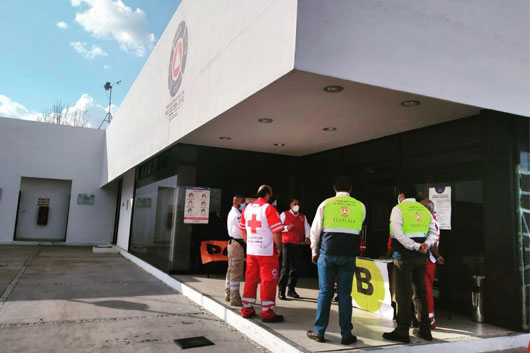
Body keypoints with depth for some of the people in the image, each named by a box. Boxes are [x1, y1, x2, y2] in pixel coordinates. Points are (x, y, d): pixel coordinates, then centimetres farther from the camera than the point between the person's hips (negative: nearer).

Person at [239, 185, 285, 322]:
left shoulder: (247, 208, 9)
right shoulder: (269, 209, -12)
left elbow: (242, 229, 15)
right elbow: (277, 231, -15)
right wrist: (278, 247, -3)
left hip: (251, 251, 6)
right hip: (267, 251, -6)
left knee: (250, 279, 13)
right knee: (268, 280, 2)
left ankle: (247, 309, 22)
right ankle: (267, 312, 7)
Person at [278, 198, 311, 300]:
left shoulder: (302, 217, 18)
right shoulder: (284, 214, 6)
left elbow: (307, 228, 10)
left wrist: (307, 237, -8)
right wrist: (287, 227, -19)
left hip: (298, 245, 4)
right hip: (287, 244, -4)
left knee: (295, 268, 9)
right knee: (285, 267, -7)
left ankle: (291, 290, 19)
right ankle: (281, 291, -3)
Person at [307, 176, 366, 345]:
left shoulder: (326, 204, 1)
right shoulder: (360, 206, 5)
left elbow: (315, 230, 2)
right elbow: (357, 230, 15)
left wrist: (314, 252, 12)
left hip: (327, 253, -1)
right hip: (349, 255, 1)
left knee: (325, 292, 6)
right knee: (345, 293, 6)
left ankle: (319, 332, 13)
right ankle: (346, 335, 11)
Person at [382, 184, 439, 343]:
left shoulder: (398, 209, -6)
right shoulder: (424, 210, 12)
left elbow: (398, 233, -18)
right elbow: (434, 231, 7)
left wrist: (415, 246, -16)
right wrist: (426, 244, -5)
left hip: (403, 256, -6)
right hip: (421, 258, 6)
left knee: (403, 294, -1)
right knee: (420, 292, 16)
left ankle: (402, 332, 4)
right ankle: (424, 330, 24)